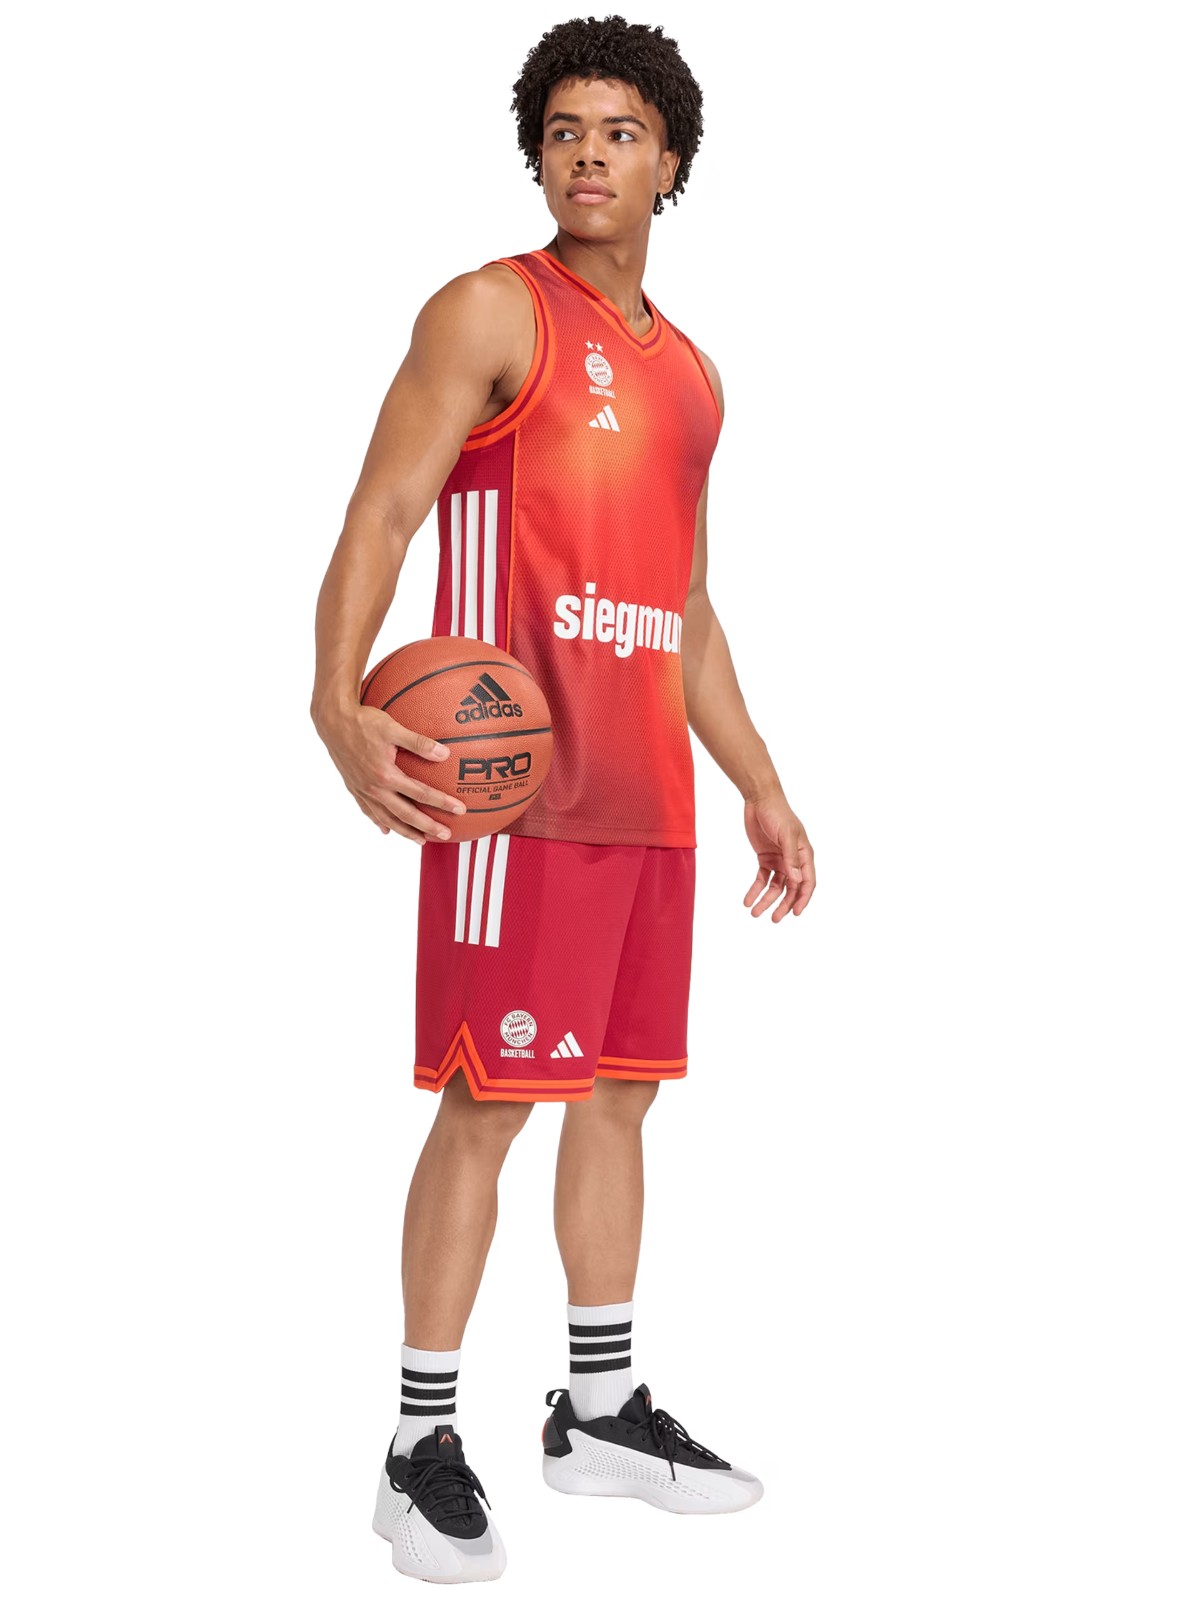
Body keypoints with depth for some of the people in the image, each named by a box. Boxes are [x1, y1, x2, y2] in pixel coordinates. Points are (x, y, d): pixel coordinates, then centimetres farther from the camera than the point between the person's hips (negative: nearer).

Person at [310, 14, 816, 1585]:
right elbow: (382, 512, -13)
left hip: (649, 797, 7)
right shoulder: (492, 310, -2)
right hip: (514, 785, -7)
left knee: (619, 1092, 12)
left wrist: (762, 788, 21)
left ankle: (603, 1408, 25)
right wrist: (339, 701, -29)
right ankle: (423, 1447, 5)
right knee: (489, 1099, -6)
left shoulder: (689, 375, 19)